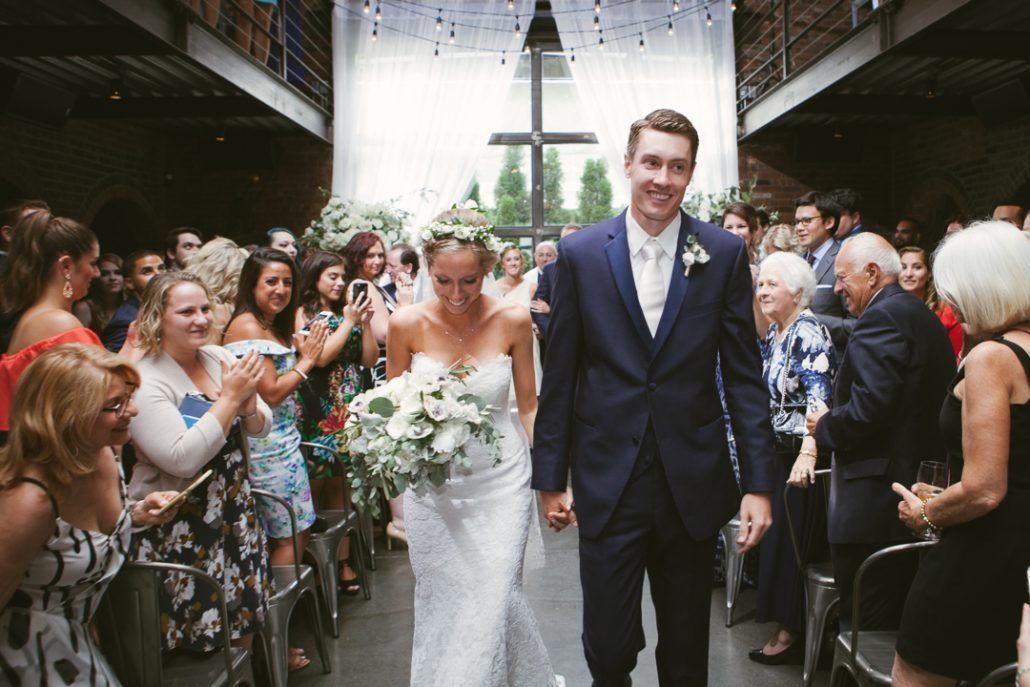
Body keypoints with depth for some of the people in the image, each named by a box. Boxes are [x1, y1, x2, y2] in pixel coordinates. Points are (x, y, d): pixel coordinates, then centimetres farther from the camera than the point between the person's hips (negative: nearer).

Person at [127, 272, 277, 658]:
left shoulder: (219, 358, 3)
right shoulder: (144, 380, -16)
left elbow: (261, 429, 7)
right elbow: (182, 459, -26)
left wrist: (248, 405, -15)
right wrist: (229, 398, -22)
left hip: (234, 512, 6)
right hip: (179, 529, -6)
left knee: (245, 616, 16)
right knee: (199, 636, 3)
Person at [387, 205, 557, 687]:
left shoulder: (513, 320, -9)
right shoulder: (406, 324, -8)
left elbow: (528, 407, 0)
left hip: (501, 483, -1)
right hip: (431, 486, 1)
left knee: (492, 603, 0)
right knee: (439, 603, 12)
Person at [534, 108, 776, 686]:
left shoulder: (726, 254, 0)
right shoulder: (581, 254, -1)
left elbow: (745, 374, 1)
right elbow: (560, 375, 2)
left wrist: (759, 483, -3)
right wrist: (551, 477, 3)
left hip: (694, 482, 1)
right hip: (607, 483, 0)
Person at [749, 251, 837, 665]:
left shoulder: (809, 332, -15)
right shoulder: (772, 333, 11)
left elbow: (820, 397, -25)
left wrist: (808, 453, -35)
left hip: (799, 454, -8)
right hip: (772, 451, 8)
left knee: (791, 538, 0)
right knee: (771, 534, 13)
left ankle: (792, 633, 13)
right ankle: (781, 619, 27)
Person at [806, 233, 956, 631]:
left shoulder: (879, 318, -15)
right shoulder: (924, 317, 15)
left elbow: (868, 409, -25)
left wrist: (824, 426, -7)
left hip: (876, 500, -10)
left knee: (864, 624, -1)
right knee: (899, 622, 19)